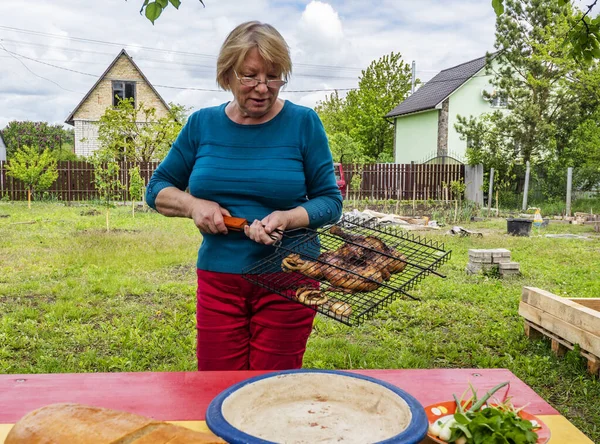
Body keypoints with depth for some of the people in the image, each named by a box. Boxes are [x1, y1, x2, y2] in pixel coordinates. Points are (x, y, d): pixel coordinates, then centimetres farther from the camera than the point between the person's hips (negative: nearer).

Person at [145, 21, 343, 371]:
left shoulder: (303, 123, -4)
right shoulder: (202, 124, 3)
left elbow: (330, 201, -3)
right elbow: (157, 189, 10)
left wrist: (286, 218, -21)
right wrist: (194, 205, -10)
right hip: (218, 279, 2)